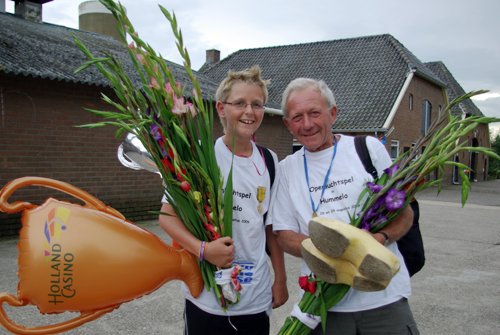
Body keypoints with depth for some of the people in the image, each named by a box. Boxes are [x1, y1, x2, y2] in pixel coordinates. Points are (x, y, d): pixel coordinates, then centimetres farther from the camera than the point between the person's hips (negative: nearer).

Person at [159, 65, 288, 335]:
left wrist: (280, 278, 12)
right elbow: (167, 216, -8)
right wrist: (203, 249, -23)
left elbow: (271, 225, 12)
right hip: (206, 298, -4)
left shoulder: (269, 161, 5)